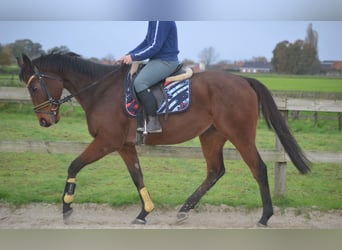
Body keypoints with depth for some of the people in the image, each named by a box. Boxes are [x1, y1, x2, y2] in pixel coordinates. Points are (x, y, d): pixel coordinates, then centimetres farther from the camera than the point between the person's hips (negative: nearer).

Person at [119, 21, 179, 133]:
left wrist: (133, 57, -17)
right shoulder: (153, 21, 14)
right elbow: (146, 43, 19)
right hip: (157, 60, 11)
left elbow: (155, 47, -21)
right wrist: (129, 55, 10)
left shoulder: (162, 21, -17)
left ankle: (153, 122, -24)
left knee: (139, 82, -27)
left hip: (166, 62, -11)